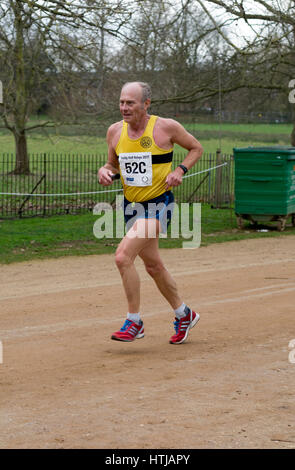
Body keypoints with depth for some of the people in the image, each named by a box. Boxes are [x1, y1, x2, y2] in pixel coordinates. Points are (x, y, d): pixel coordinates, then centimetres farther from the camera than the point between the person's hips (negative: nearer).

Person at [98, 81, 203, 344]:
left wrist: (180, 170, -13)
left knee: (123, 256, -22)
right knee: (153, 266, 17)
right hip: (132, 205, 7)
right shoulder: (115, 131, 2)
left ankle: (134, 322, -9)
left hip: (159, 204, -6)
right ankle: (184, 315, 38)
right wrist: (106, 172, -6)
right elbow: (113, 164, 17)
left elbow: (197, 148, 3)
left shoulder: (166, 127, -11)